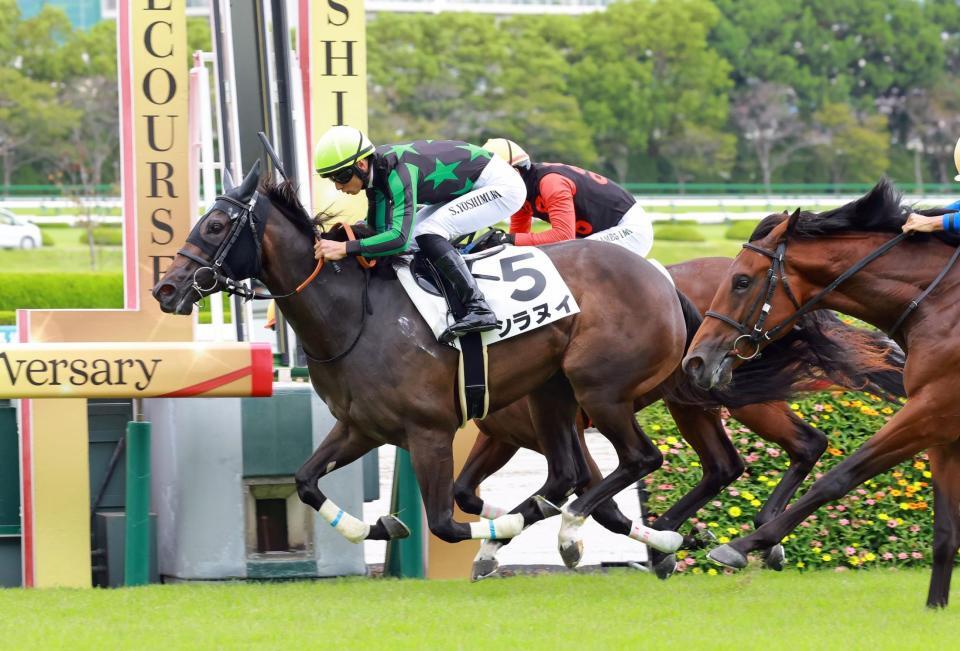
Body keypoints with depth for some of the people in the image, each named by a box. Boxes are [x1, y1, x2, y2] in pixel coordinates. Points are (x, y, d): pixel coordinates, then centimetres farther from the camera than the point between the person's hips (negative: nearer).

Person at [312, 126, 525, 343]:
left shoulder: (399, 171, -31)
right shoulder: (375, 168, -4)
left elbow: (400, 238, -39)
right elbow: (379, 229, 4)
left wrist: (345, 248, -41)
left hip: (501, 186, -10)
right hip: (471, 189, 10)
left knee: (428, 233, -24)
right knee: (413, 238, 4)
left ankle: (479, 310, -25)